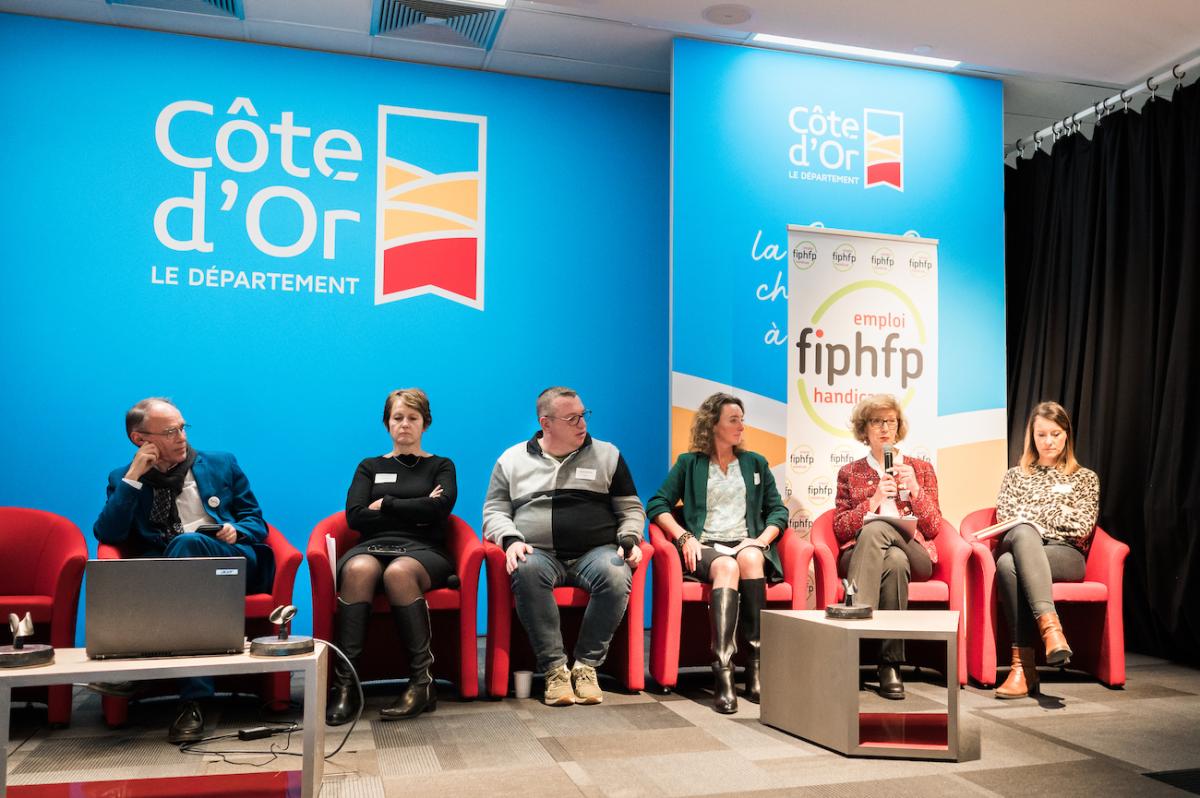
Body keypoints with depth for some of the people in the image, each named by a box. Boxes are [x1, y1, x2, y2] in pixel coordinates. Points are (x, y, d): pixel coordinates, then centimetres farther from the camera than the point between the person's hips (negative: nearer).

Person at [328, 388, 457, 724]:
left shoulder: (440, 466, 20)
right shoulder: (370, 467, 24)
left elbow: (441, 507, -2)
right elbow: (355, 517, 5)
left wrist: (385, 505, 2)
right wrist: (416, 513, 0)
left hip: (423, 550, -1)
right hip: (372, 546, 1)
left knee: (399, 572, -38)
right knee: (358, 569, -36)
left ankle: (422, 681, -32)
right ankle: (345, 683, -37)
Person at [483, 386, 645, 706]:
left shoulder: (607, 455, 16)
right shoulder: (512, 460, 15)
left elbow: (631, 508, 16)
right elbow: (494, 511, 12)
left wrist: (629, 541, -3)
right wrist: (511, 540, -8)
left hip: (595, 552, 1)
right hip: (539, 552, 0)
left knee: (616, 574, -34)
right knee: (527, 570, -36)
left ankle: (586, 665, -20)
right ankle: (554, 668, -28)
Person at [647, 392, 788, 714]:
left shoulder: (755, 463, 22)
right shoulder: (689, 463, 14)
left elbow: (778, 510, 16)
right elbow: (656, 505, 6)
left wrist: (761, 540, -3)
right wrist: (684, 537, -8)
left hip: (746, 544, 2)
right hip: (705, 547, -2)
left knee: (749, 557, -36)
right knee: (726, 566, -37)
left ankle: (755, 664, -36)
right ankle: (723, 673, -47)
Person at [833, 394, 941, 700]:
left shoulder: (921, 469, 17)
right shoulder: (850, 473, 16)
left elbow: (933, 529, 8)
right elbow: (840, 530, 4)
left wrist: (915, 490, -7)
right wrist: (874, 500, -9)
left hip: (914, 556, 0)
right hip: (859, 556, 0)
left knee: (874, 529, -37)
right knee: (894, 559, -38)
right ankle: (890, 664, -38)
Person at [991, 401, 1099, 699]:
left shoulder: (1086, 478, 22)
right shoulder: (1015, 475, 27)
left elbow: (1082, 527, 6)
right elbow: (1006, 519, 12)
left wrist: (1029, 515, 2)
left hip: (1066, 555, -1)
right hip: (1019, 545, 2)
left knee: (1009, 564, -38)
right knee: (1022, 532, -40)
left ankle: (1023, 665, -48)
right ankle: (1049, 625, -54)